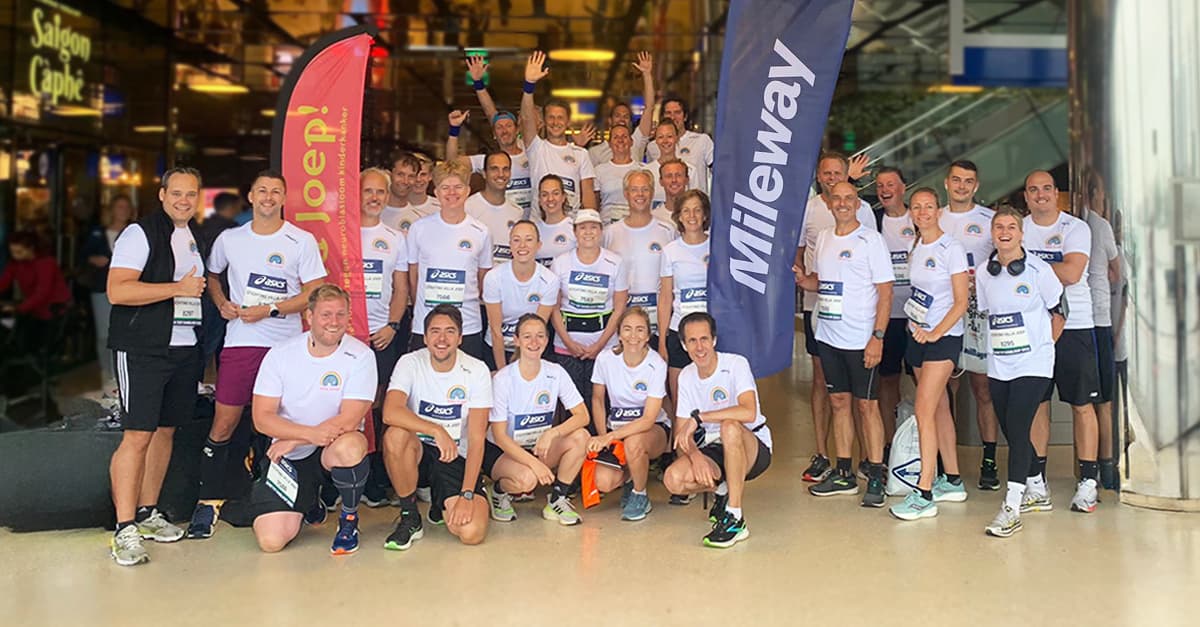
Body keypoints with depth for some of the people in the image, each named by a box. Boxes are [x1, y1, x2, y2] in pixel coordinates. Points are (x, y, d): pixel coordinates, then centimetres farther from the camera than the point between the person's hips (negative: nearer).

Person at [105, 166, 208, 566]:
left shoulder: (196, 237, 16)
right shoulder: (140, 234, -8)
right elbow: (117, 291, -18)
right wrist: (178, 288, -20)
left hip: (185, 348, 7)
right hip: (143, 349, -7)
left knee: (165, 430, 12)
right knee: (137, 435, -9)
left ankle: (147, 512, 22)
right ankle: (125, 529, -6)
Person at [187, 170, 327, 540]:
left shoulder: (302, 241, 1)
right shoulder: (230, 239, 9)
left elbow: (314, 294, -3)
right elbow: (211, 275, 24)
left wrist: (269, 309, -12)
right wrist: (222, 304, 5)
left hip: (287, 345, -1)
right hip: (240, 342, 2)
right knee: (223, 425, -1)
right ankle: (209, 502, 10)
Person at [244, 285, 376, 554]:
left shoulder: (360, 356, -11)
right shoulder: (281, 353, -4)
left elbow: (349, 421, -17)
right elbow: (261, 418, -9)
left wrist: (292, 441, -15)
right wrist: (311, 434, -24)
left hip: (332, 450, -2)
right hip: (288, 459, 2)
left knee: (349, 447, -39)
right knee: (271, 541, -13)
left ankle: (349, 519, -7)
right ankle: (308, 502, 24)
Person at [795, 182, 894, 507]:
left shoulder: (870, 239, -7)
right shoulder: (823, 238, 11)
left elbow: (885, 291, -9)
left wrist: (877, 337, -16)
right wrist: (798, 278, -1)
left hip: (860, 339, -6)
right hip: (828, 335, 6)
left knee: (867, 404, -1)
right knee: (839, 402, 11)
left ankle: (876, 478, 6)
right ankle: (843, 474, 20)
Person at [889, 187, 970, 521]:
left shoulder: (951, 248, -9)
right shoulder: (915, 248, 11)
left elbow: (961, 301, -11)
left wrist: (935, 333, -19)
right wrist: (918, 330, 2)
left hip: (944, 337, -7)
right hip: (917, 335, 7)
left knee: (924, 410, -14)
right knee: (940, 408, 13)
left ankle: (924, 494, -12)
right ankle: (953, 481, 24)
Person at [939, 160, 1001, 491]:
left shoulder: (991, 220, 2)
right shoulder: (933, 220, 12)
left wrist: (980, 283, -12)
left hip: (978, 312, -3)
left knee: (983, 389, 0)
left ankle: (989, 462, 7)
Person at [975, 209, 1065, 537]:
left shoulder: (1038, 269, -7)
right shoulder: (984, 271, 4)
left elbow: (1058, 313, 1)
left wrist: (1042, 347, 6)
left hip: (1033, 365, -5)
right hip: (998, 366, 5)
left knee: (1017, 430, -12)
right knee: (1011, 433, 11)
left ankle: (1011, 508, -10)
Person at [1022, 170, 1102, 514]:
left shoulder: (1076, 228, -3)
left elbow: (1071, 273, -17)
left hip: (1074, 326, -3)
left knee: (1082, 405, 0)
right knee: (1036, 404, 6)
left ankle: (1088, 484, 8)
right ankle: (1036, 484, 13)